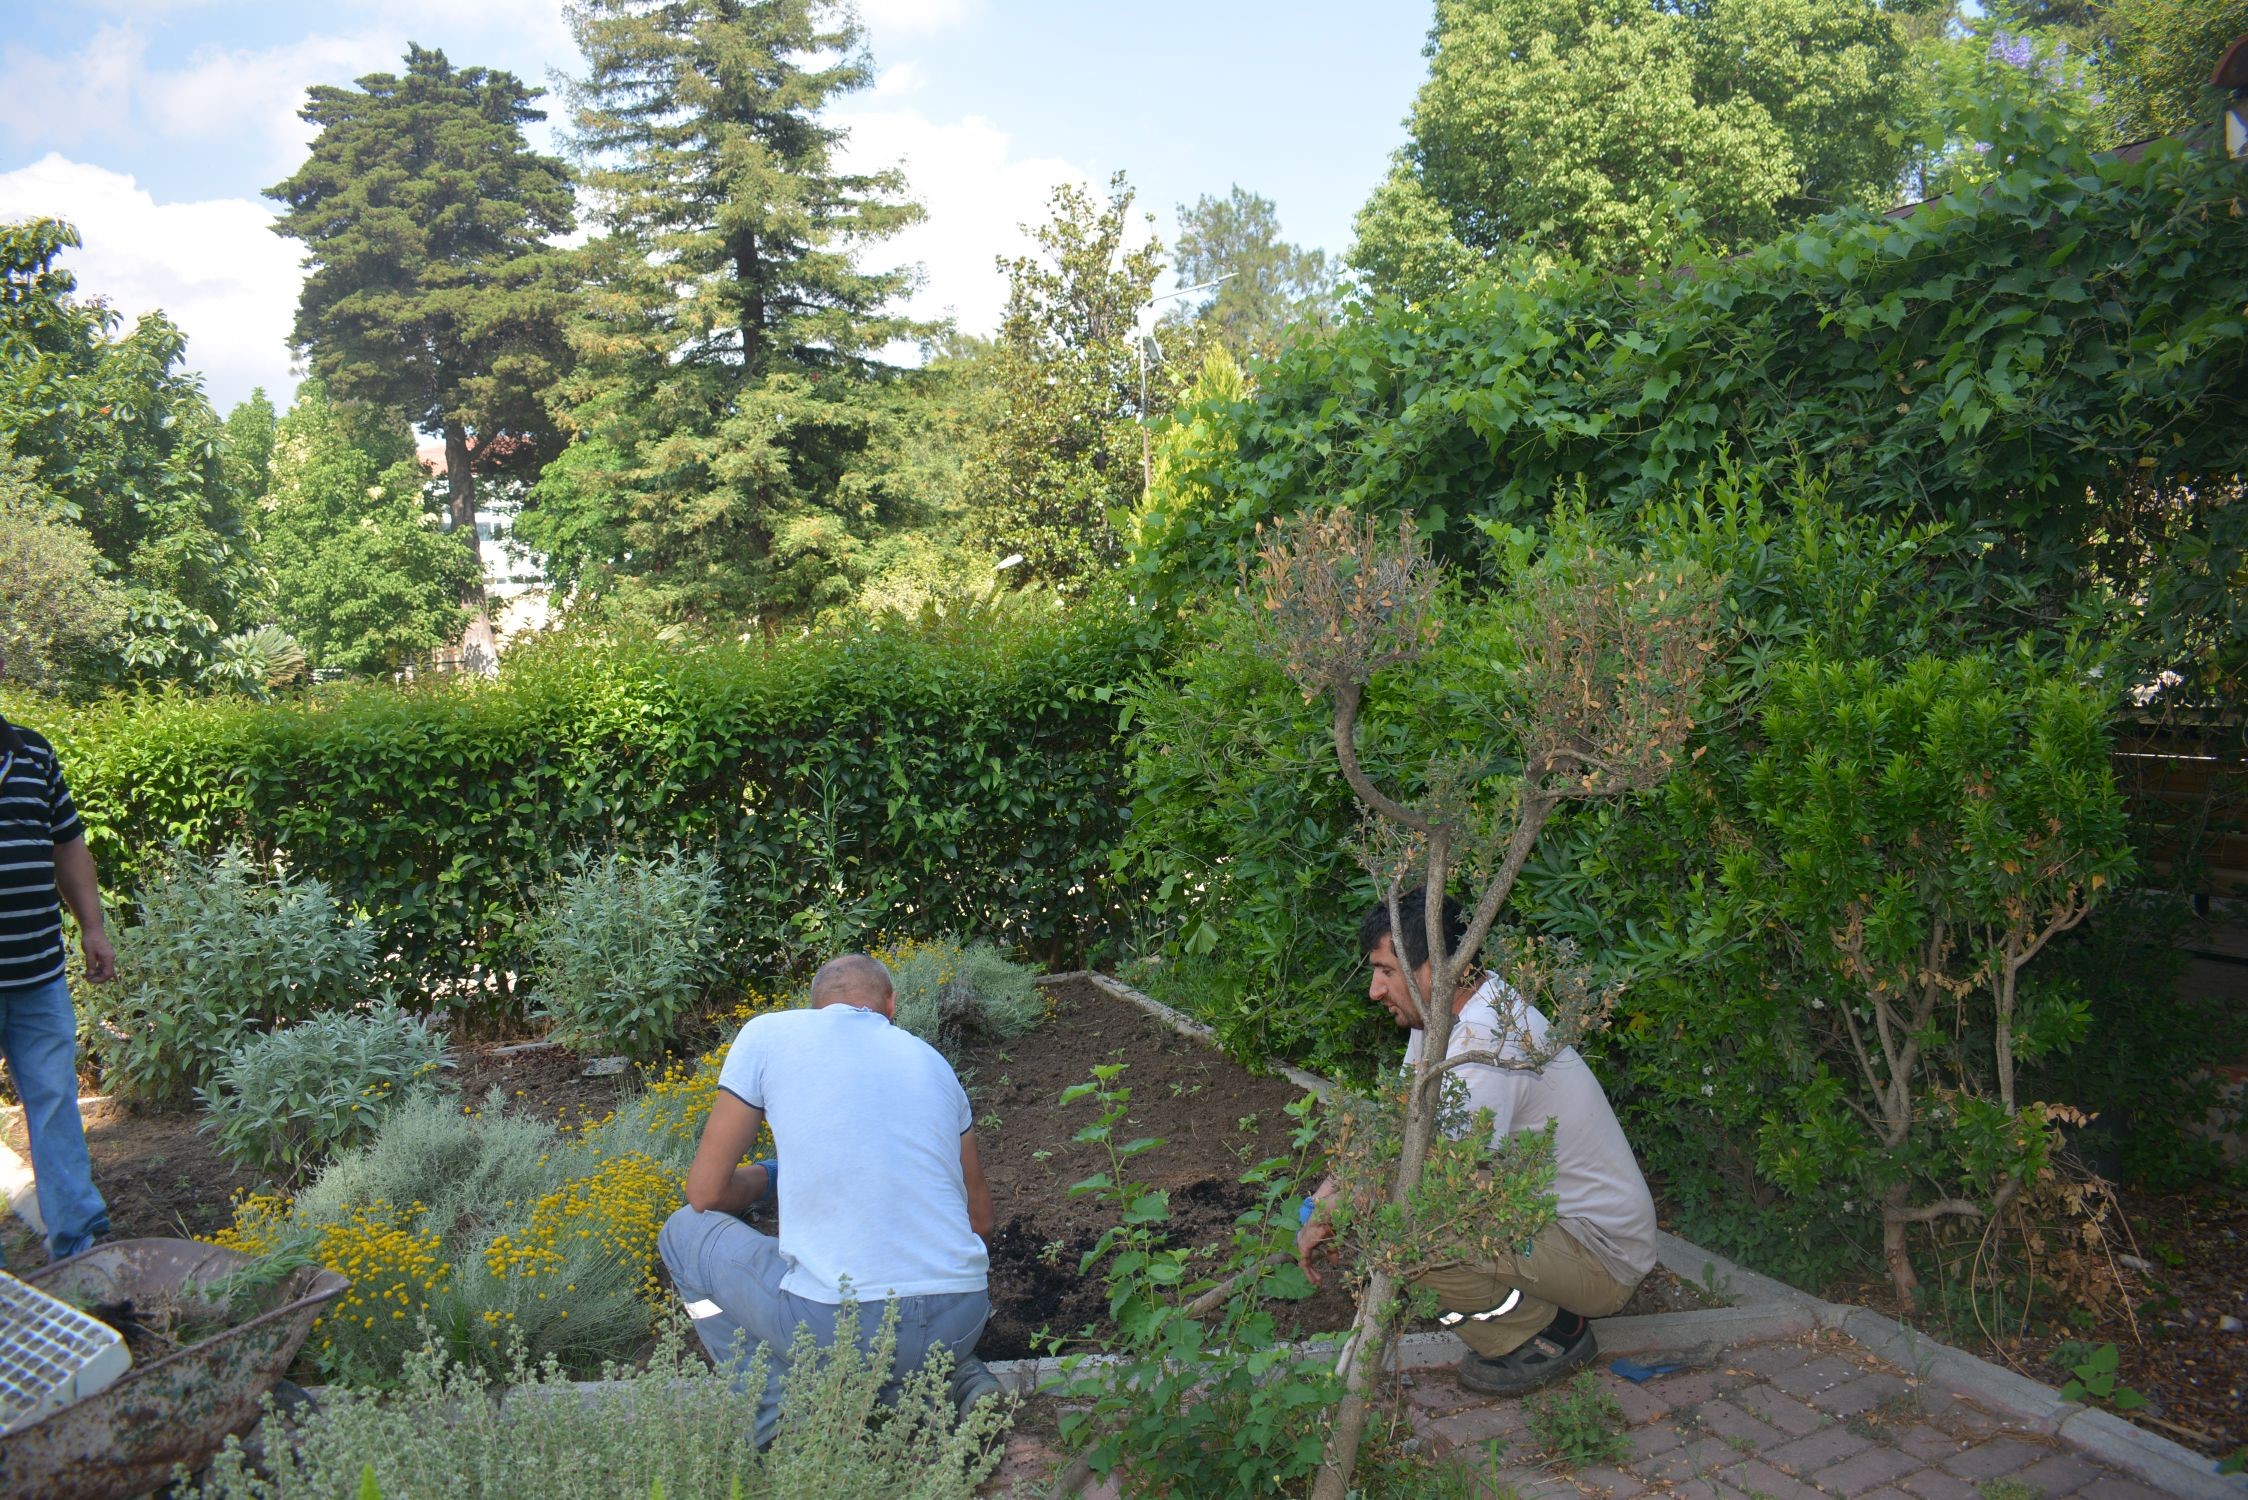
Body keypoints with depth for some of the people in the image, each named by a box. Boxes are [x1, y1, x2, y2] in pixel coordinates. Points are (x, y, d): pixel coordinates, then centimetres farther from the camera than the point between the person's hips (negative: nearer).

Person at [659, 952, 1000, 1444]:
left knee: (684, 1231, 19)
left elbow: (706, 1193, 7)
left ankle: (780, 1414, 6)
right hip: (962, 1323, 5)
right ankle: (953, 1376, 10)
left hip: (839, 1327, -4)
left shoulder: (768, 1034, 6)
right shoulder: (932, 1059, 17)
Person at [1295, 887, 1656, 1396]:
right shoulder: (1445, 1011, 1)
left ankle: (1546, 1333, -5)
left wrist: (1330, 1218, -20)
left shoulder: (1486, 1041, -28)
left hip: (1601, 1263, -9)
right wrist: (1329, 1192, -2)